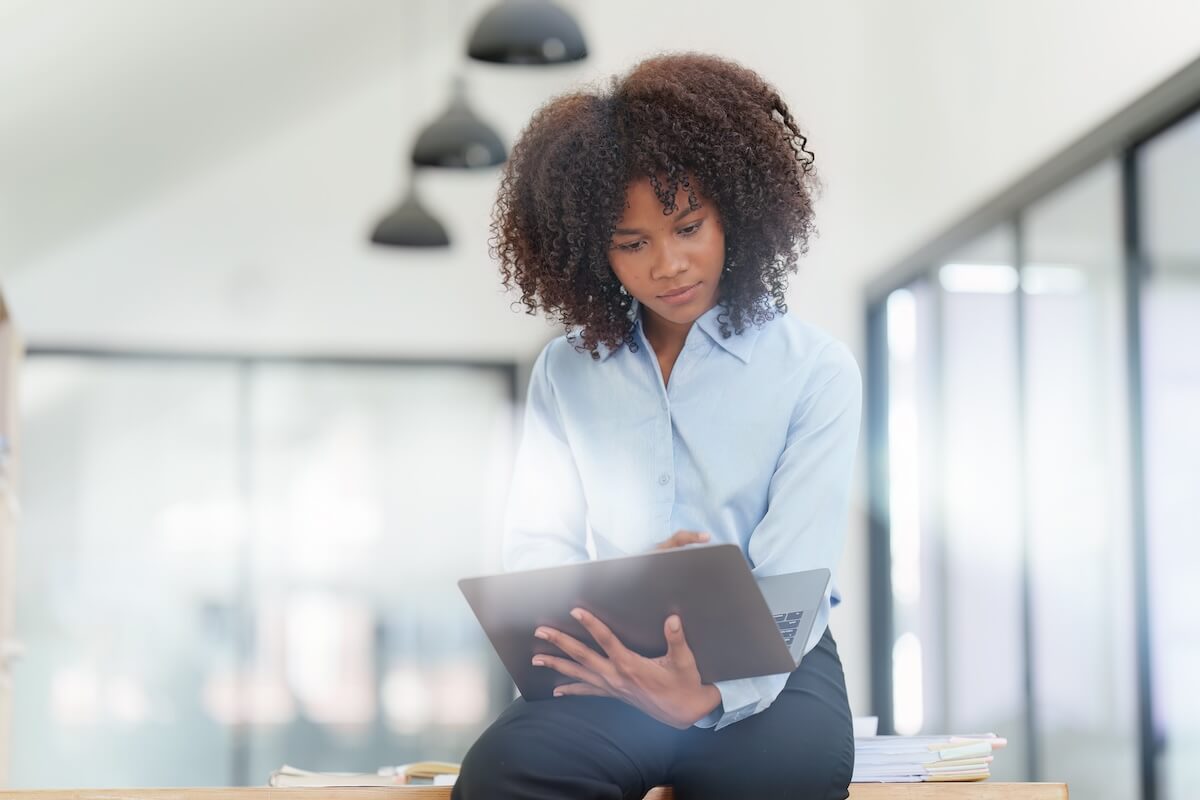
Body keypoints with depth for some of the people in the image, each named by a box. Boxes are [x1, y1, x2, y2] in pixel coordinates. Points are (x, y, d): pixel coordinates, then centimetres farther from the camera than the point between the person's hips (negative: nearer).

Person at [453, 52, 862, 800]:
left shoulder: (816, 369, 2)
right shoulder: (565, 372, 12)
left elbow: (793, 583, -7)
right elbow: (534, 550, 7)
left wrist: (714, 693, -28)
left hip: (764, 665, -2)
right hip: (613, 661, 2)